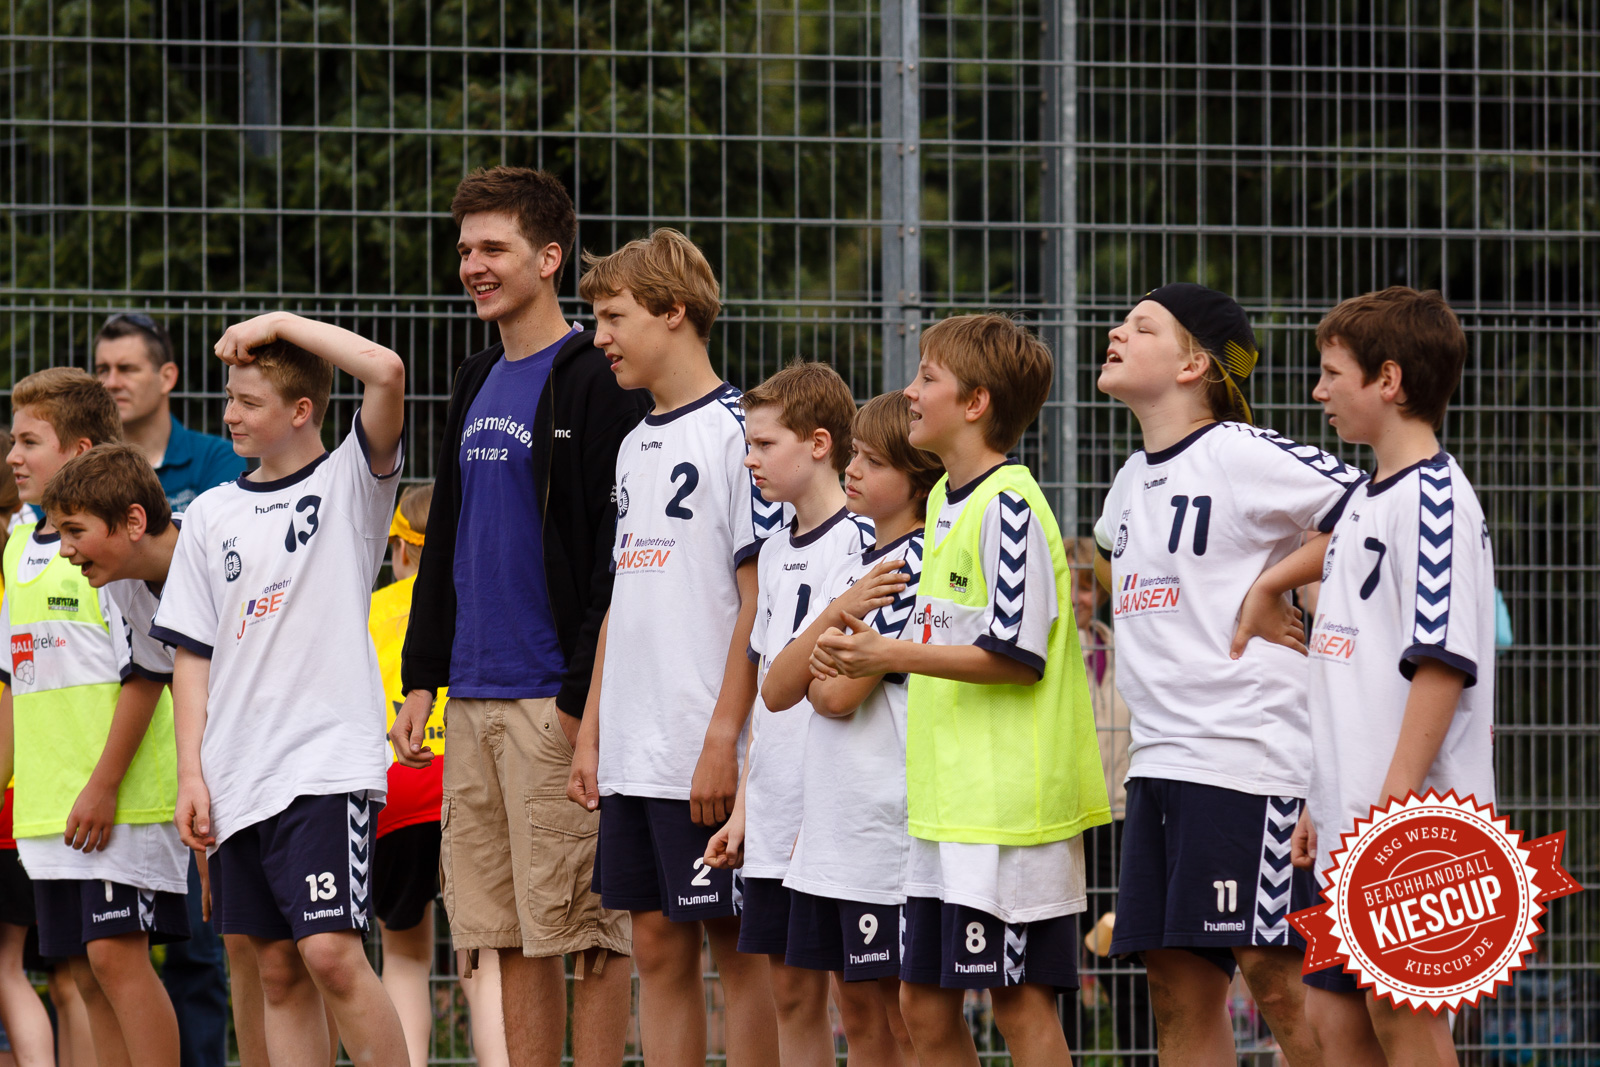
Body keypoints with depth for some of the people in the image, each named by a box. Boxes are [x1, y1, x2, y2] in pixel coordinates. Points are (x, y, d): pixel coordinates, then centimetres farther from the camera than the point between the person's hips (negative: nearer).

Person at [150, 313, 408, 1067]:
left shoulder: (350, 483, 1)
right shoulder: (212, 515, 14)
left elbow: (386, 373, -16)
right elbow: (192, 652, 13)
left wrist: (283, 324, -7)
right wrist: (191, 774, 5)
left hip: (329, 758, -5)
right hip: (238, 774, 5)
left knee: (330, 953, -16)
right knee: (277, 972, 6)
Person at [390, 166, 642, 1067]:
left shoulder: (595, 384, -8)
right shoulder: (478, 386, 17)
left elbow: (616, 553, -13)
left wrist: (586, 699, -17)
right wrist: (421, 679, 15)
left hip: (556, 701, -8)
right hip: (473, 702, 8)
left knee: (582, 927, -6)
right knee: (509, 937, 8)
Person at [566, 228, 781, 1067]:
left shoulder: (735, 433, -9)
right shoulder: (636, 447, 17)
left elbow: (762, 597, -13)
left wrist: (724, 738, -17)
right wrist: (590, 733, 14)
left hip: (709, 759, -8)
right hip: (634, 756, 8)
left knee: (736, 948, -3)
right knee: (658, 946, 8)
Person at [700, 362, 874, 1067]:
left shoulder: (861, 544, -9)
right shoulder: (775, 556, 15)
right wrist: (743, 809, 16)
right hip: (777, 818, 8)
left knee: (857, 992, -4)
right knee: (791, 990, 9)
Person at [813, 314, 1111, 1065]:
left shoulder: (1007, 505, -13)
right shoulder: (944, 499, 15)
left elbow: (1016, 656, -18)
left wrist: (893, 655, -18)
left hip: (1009, 804, -9)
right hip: (946, 805, 9)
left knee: (1019, 999, -4)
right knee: (924, 1002, 10)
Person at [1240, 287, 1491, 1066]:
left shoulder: (1432, 498, -11)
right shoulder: (1366, 501, 19)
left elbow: (1441, 662, -18)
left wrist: (1393, 801, -22)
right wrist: (1322, 803, 22)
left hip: (1414, 822, -9)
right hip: (1353, 819, 9)